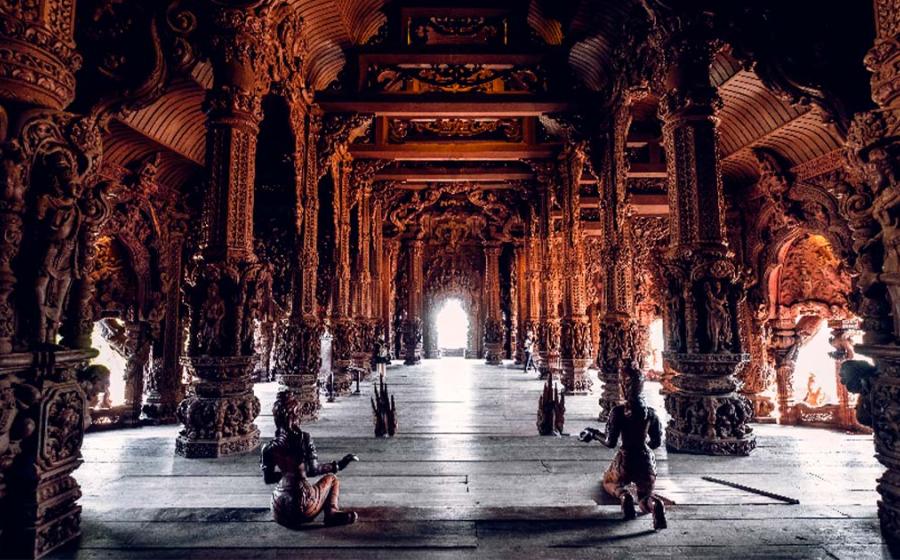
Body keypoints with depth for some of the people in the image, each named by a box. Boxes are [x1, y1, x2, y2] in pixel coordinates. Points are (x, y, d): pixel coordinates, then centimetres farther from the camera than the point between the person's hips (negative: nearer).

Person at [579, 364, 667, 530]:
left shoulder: (618, 412, -13)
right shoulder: (651, 413, -1)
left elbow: (610, 443, -11)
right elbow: (657, 442, 7)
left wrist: (594, 434, 6)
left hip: (625, 462, -3)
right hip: (646, 462, 3)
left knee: (609, 482, 30)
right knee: (645, 498, 24)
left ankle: (624, 495, -6)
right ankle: (655, 504, -15)